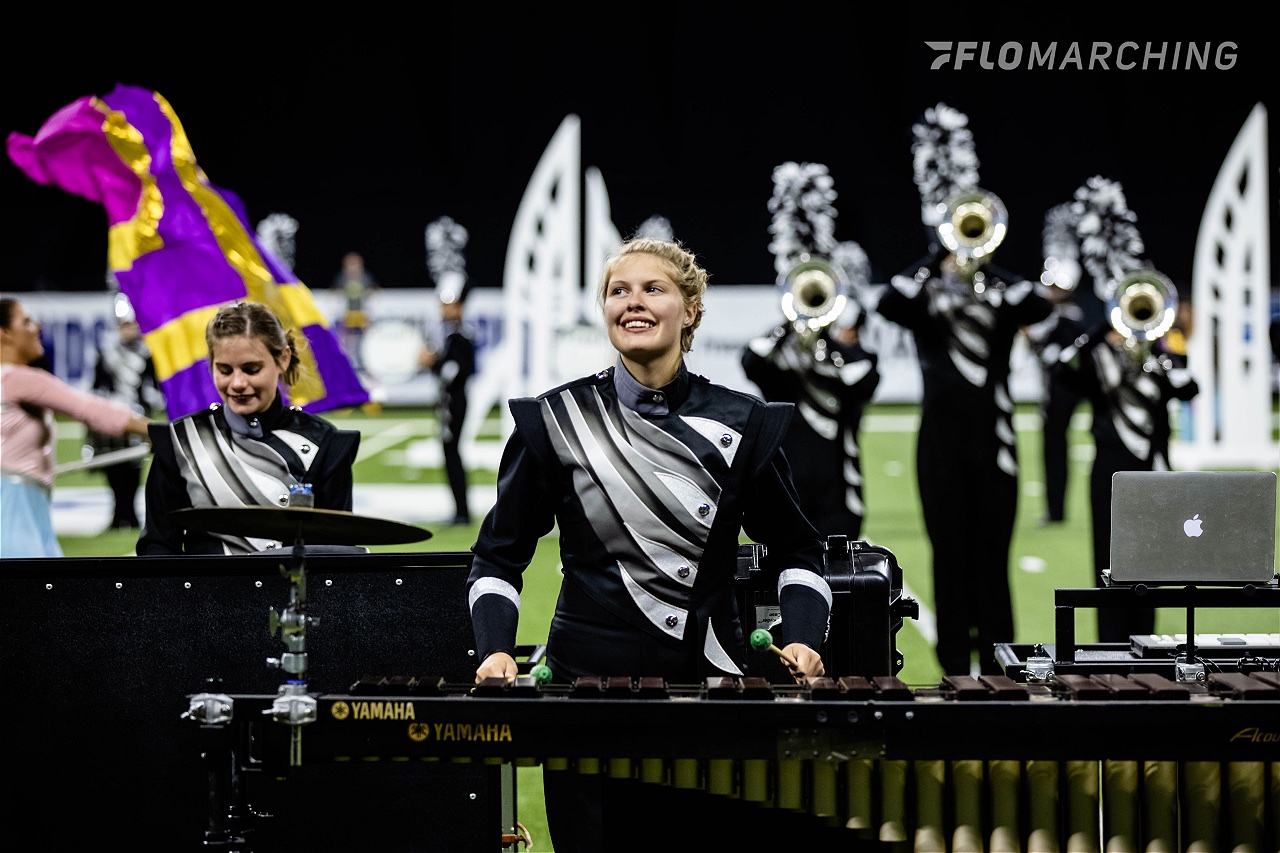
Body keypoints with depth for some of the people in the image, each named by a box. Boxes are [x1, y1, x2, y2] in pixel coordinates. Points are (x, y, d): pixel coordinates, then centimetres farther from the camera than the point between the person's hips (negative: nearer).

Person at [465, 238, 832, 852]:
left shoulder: (739, 425, 3)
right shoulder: (555, 422, 1)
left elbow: (794, 550, 12)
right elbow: (497, 558, 6)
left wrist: (801, 637, -5)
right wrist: (495, 650, -10)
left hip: (709, 676, 1)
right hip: (588, 679, -1)